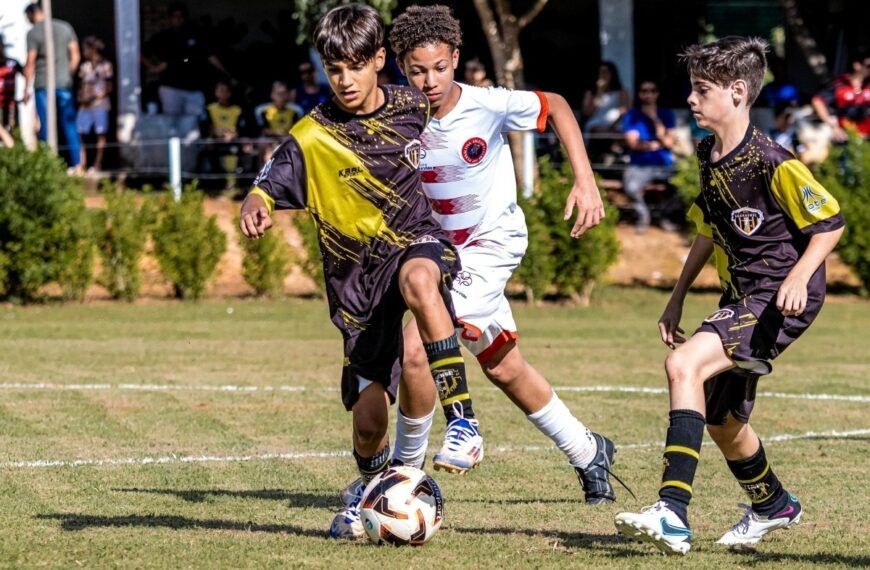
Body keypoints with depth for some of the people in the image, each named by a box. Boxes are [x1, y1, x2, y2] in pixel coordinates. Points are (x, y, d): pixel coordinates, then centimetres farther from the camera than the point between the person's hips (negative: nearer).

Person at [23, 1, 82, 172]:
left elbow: (30, 63, -9)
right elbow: (75, 56, 8)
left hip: (43, 85, -4)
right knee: (69, 126, 8)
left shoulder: (33, 33, -7)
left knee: (46, 126, 1)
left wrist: (27, 88, -3)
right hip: (64, 83, 4)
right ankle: (77, 165, 5)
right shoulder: (65, 28, 7)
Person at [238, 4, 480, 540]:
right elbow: (268, 186, -11)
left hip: (418, 241, -1)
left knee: (418, 281, -41)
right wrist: (255, 207, -32)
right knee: (370, 419, 3)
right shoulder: (313, 136, -6)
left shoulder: (413, 107, 0)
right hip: (358, 277, 1)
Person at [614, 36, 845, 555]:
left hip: (783, 299, -9)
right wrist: (678, 297, 22)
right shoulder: (709, 156, 7)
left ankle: (673, 513, -33)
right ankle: (772, 506, 47)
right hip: (741, 296, 9)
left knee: (685, 365, -27)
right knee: (721, 419, 18)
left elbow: (830, 222, -14)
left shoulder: (771, 162, -19)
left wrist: (798, 277, -28)